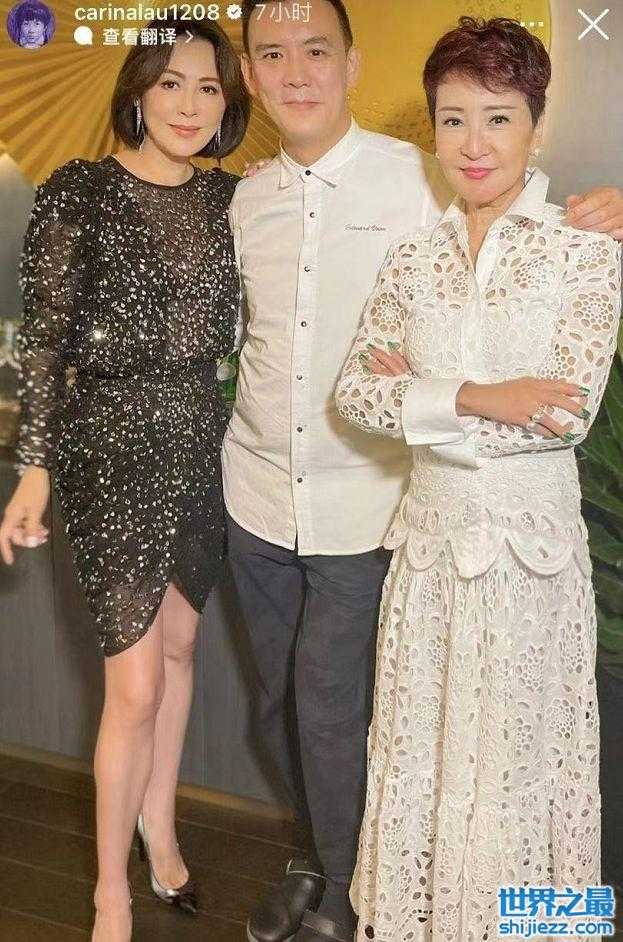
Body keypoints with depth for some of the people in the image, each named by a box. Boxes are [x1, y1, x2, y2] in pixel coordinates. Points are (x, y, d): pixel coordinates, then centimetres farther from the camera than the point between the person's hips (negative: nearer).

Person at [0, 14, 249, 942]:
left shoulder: (229, 197, 6)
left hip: (202, 442, 5)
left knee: (176, 647, 16)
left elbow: (244, 329, 11)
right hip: (112, 446, -4)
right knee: (135, 684, -3)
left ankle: (160, 833, 37)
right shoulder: (77, 192, -7)